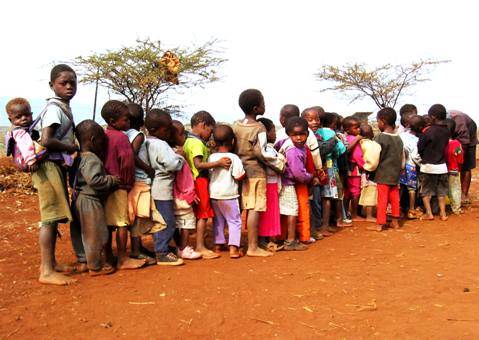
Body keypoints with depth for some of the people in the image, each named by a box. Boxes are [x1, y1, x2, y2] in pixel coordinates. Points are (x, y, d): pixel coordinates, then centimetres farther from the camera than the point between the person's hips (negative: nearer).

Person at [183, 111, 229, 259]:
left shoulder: (188, 141, 15)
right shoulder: (197, 143, -14)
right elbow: (198, 164, -25)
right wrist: (218, 163, -24)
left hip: (192, 181, 10)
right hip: (200, 180, -10)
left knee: (197, 215, 13)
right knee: (203, 215, -4)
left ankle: (199, 246, 20)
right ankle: (200, 247, 0)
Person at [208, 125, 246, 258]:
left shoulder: (211, 157, 2)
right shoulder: (233, 157, -12)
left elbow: (209, 174, 9)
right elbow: (239, 176, -14)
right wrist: (244, 173, 5)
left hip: (213, 194, 5)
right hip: (229, 194, -5)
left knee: (218, 220, 20)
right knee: (234, 221, 4)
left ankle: (218, 244, 27)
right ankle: (233, 248, -3)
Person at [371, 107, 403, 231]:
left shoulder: (380, 137, -15)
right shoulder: (398, 138, 5)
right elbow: (402, 158, 11)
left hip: (383, 174, -6)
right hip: (395, 174, 6)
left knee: (382, 199, -2)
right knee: (395, 198, 12)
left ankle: (379, 224, 3)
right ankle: (395, 221, 21)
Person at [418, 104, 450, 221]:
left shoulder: (429, 131, -17)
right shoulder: (446, 131, -1)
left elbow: (419, 148, -10)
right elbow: (445, 147, 9)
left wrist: (423, 157, 8)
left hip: (428, 166, -4)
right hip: (442, 166, 5)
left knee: (425, 191, 10)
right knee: (441, 191, 16)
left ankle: (429, 213, 9)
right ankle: (443, 213, 18)